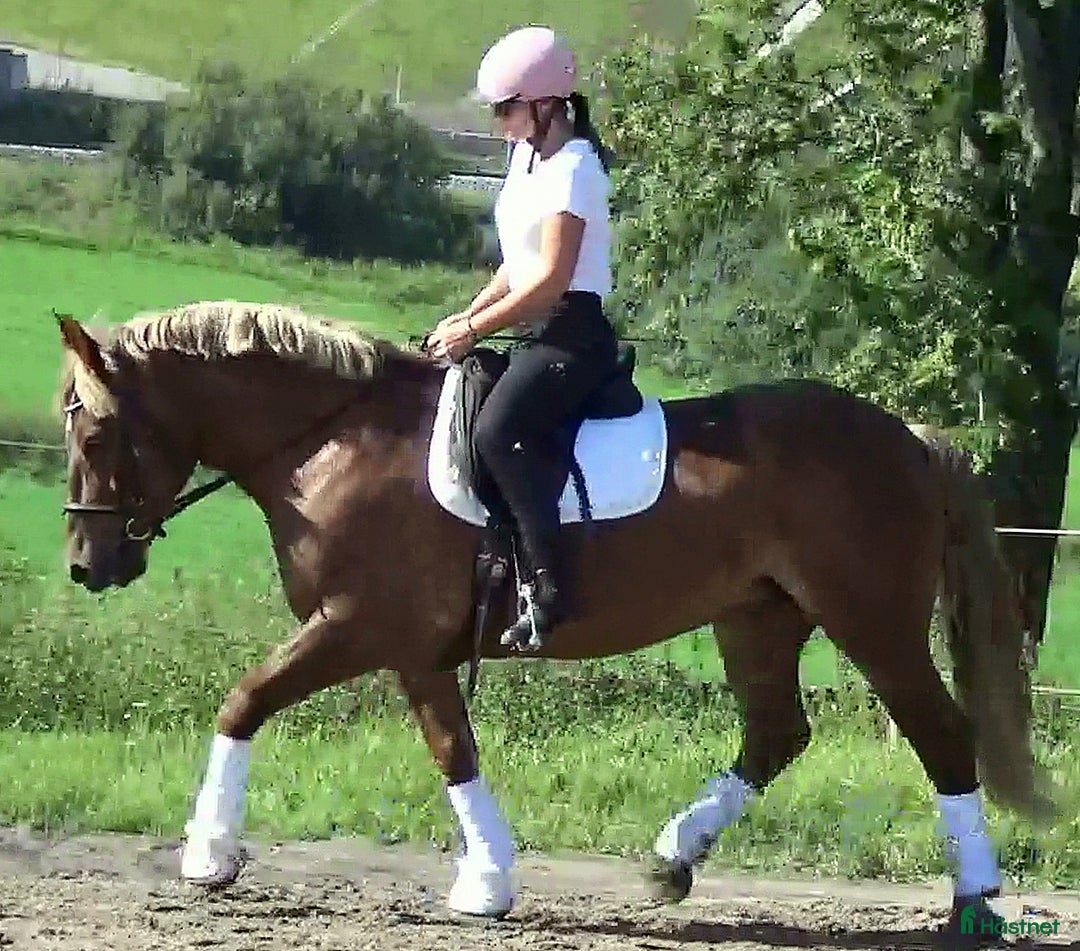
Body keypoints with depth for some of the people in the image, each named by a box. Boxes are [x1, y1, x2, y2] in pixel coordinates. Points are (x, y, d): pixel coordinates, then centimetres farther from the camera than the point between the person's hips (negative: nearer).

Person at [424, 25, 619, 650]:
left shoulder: (572, 167, -13)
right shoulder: (528, 157, 16)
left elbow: (551, 280, -20)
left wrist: (474, 330, -14)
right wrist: (467, 318, 8)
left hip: (572, 334, -11)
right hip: (540, 333, 11)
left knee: (498, 430, -32)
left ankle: (548, 589, -38)